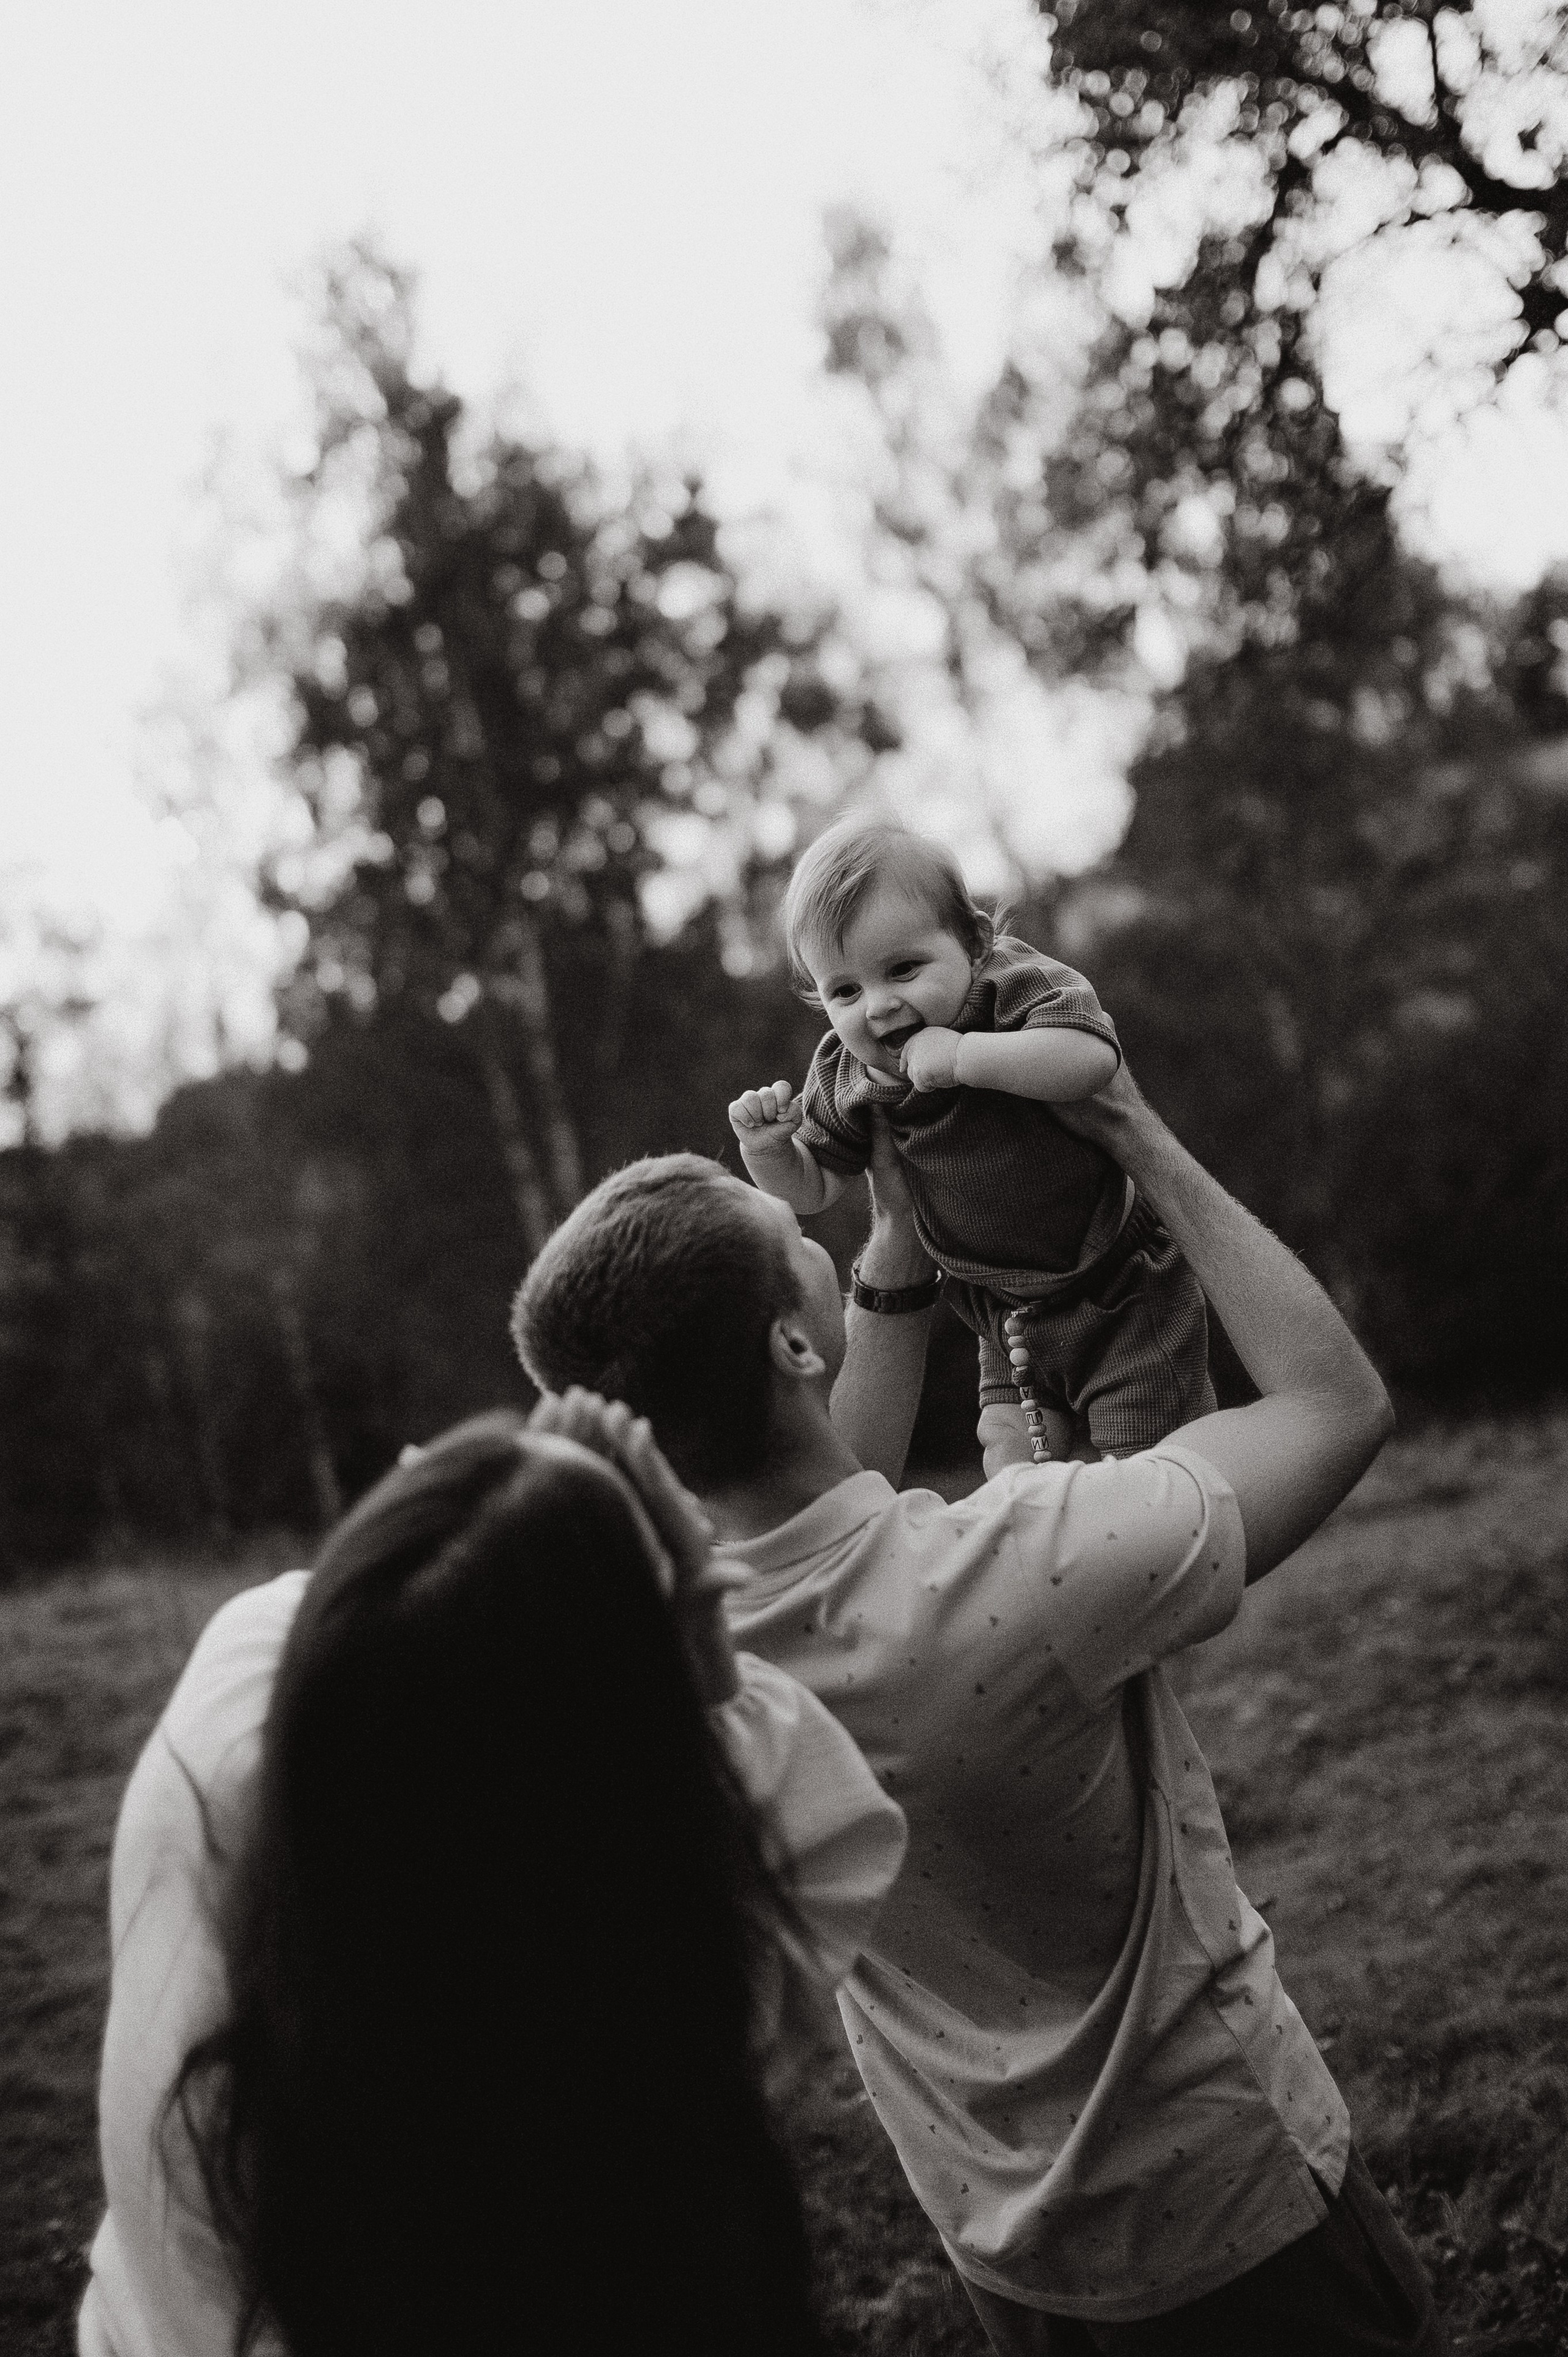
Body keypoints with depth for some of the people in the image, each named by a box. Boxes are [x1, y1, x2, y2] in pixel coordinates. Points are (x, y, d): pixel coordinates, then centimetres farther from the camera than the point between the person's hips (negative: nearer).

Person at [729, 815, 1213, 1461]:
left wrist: (961, 1056, -41)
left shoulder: (1015, 983, -21)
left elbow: (1092, 1057, -40)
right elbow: (810, 1189, 4)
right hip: (1009, 1311, 5)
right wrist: (767, 1150, -17)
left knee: (1143, 1458, -5)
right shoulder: (846, 1078, -6)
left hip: (1128, 1291, -5)